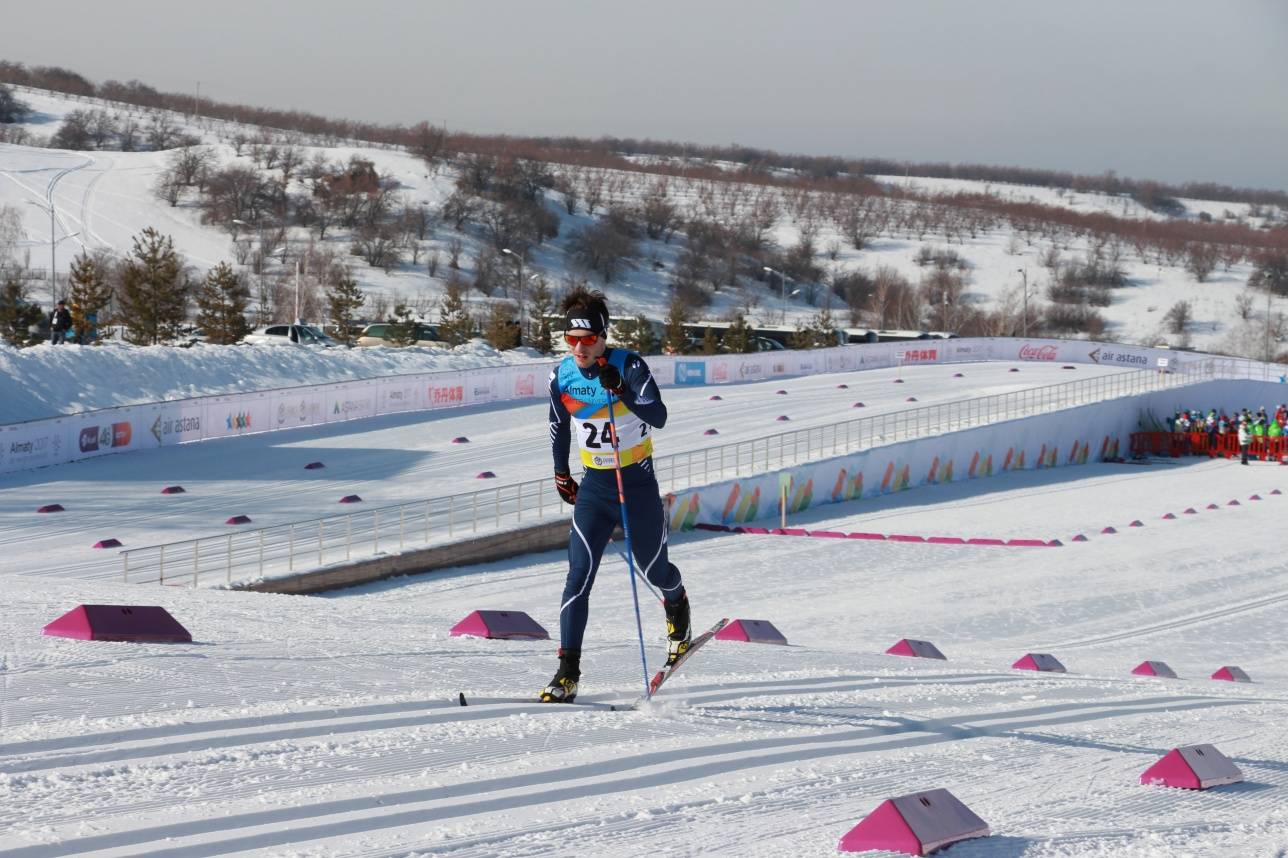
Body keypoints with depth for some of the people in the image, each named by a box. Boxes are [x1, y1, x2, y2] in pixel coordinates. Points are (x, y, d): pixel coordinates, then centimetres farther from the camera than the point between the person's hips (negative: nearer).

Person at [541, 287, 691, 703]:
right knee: (579, 575, -12)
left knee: (652, 568, 14)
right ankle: (568, 673, -13)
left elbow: (658, 417, -30)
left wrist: (622, 391, -44)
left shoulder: (630, 366, -17)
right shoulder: (562, 375, -4)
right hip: (594, 486, 2)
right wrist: (561, 473, 21)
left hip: (638, 483, -2)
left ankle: (677, 606, 51)